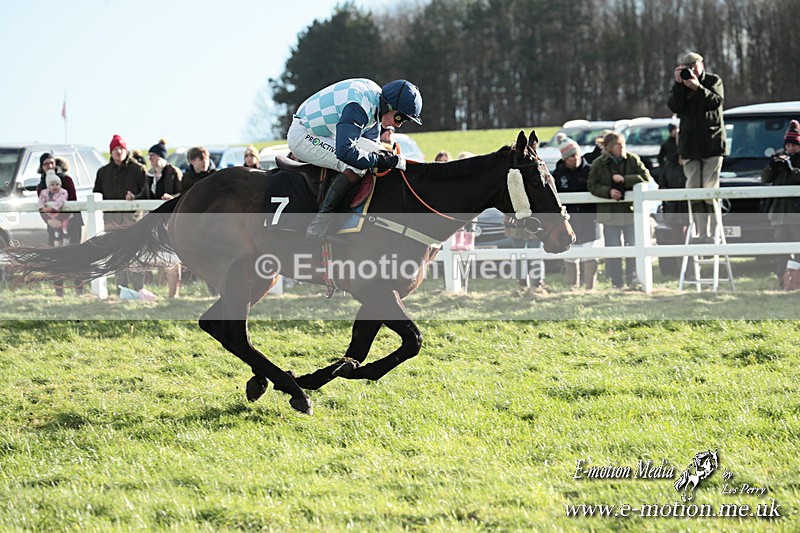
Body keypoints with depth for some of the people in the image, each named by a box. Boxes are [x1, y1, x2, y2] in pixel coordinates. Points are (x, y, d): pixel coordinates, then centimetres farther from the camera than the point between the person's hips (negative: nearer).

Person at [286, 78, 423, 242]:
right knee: (356, 167, -24)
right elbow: (345, 151, -39)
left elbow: (370, 142, 14)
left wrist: (388, 156, -6)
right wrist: (378, 161, -31)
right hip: (302, 136, -10)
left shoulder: (376, 101, 1)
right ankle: (321, 220, -23)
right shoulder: (358, 107, -30)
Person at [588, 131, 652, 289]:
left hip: (631, 211, 1)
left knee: (634, 246, 1)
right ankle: (616, 282, 6)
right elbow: (592, 186, 1)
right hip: (610, 212, -1)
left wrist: (625, 180, -16)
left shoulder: (632, 160, 2)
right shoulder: (598, 164, 0)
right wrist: (608, 191, -16)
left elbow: (646, 177, -5)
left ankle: (632, 279, 13)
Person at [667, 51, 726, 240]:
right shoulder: (680, 85, 10)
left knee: (710, 190, -9)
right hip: (689, 145, 3)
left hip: (712, 144, -3)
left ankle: (715, 233, 0)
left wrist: (698, 88, -24)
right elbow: (674, 107, -5)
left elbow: (716, 101, -13)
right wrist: (678, 84, -14)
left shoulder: (714, 81, 4)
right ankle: (703, 235, -2)